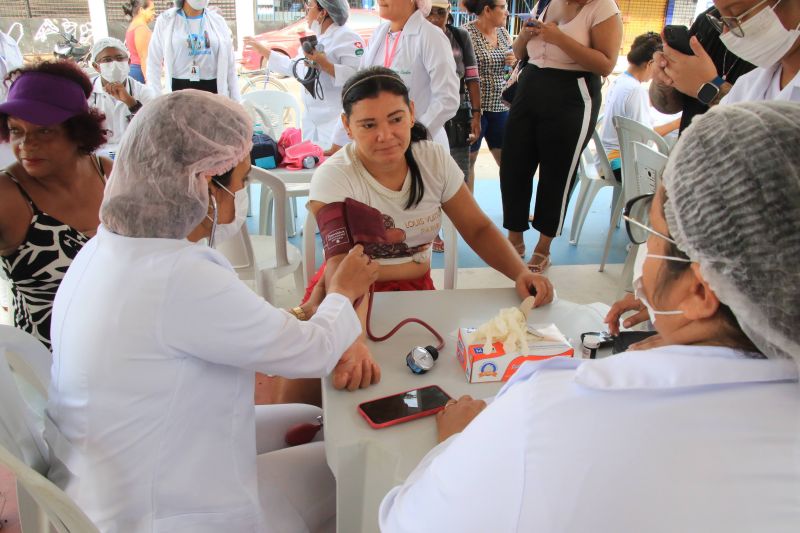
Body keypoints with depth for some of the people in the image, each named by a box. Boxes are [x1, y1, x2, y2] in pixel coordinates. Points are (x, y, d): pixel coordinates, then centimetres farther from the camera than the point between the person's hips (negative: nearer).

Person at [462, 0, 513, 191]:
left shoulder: (503, 33, 10)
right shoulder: (466, 32, -10)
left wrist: (512, 62, -2)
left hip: (500, 105, 6)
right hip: (474, 105, -6)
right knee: (469, 158, 6)